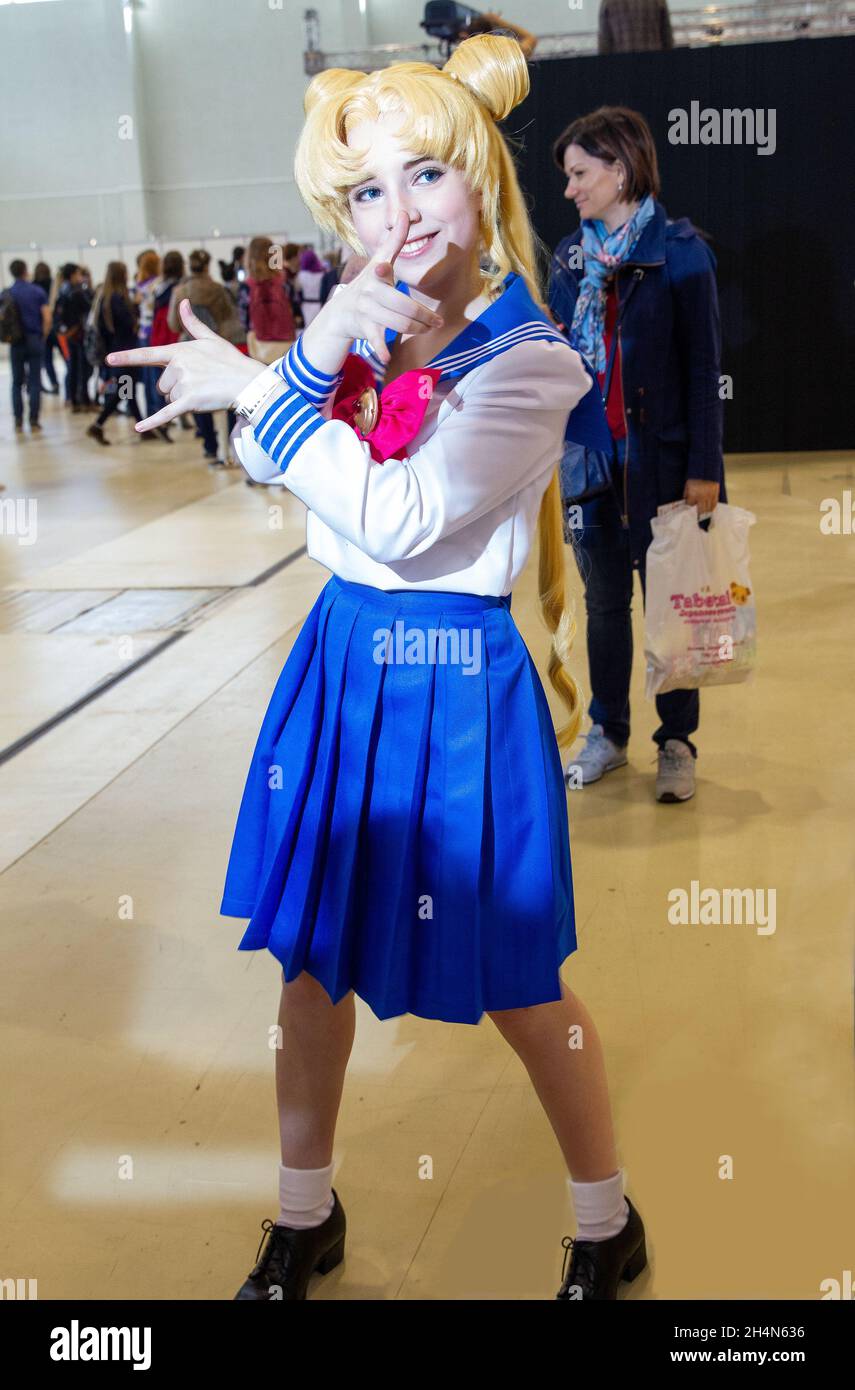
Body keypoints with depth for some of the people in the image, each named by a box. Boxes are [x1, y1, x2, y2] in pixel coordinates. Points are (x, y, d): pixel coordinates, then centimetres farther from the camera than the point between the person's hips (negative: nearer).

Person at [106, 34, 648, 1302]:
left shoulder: (528, 360, -14)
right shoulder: (370, 322, 6)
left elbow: (399, 518, -22)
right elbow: (261, 460, -3)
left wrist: (252, 386, -18)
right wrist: (319, 350, -21)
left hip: (455, 683, -6)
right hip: (342, 660, 6)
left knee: (513, 981, 7)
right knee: (309, 951, 14)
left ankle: (609, 1226, 32)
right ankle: (304, 1216, 36)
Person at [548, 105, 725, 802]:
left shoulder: (680, 251, -7)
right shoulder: (571, 258, 7)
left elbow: (703, 368, -9)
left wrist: (704, 468, -12)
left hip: (661, 457, -4)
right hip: (590, 458, 4)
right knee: (604, 601, 13)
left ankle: (677, 743, 19)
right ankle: (608, 733, 26)